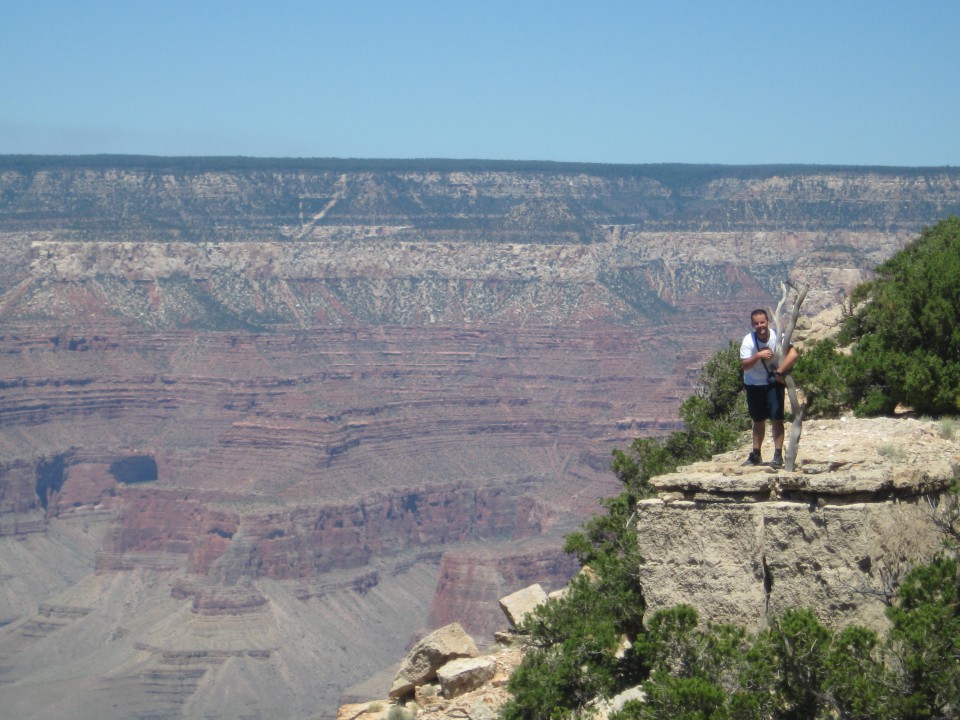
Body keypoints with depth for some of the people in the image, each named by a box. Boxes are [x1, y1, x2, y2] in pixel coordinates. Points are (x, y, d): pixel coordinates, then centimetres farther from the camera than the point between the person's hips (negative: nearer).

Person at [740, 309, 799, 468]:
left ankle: (778, 455, -6)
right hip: (754, 384, 2)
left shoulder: (777, 336, -19)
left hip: (774, 382, -2)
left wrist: (779, 372, -37)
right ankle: (755, 454, 25)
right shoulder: (748, 340, -15)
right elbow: (744, 365, -21)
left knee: (776, 418, -10)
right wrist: (758, 356, -38)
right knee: (758, 420, 14)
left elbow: (793, 354, -31)